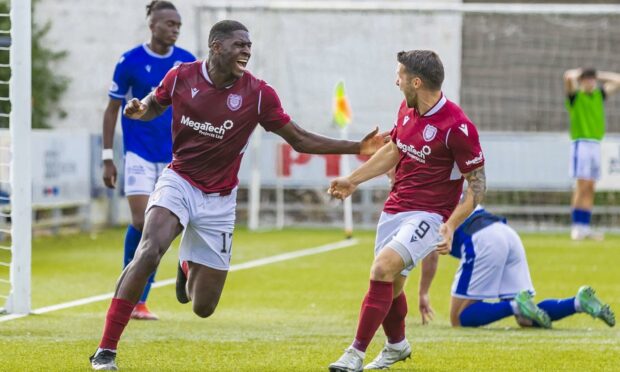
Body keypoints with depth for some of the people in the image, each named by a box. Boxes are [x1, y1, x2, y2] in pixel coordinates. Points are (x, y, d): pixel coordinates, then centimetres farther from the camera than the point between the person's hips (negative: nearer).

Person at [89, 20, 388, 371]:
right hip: (178, 182, -1)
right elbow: (154, 105, 12)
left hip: (218, 200, 1)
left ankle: (188, 267, 43)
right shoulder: (182, 76, -8)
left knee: (203, 307, 3)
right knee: (149, 252, -31)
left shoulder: (259, 94, -10)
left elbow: (301, 140, -2)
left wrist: (357, 147, -10)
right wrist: (139, 109, -13)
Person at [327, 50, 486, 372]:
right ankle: (396, 346, 45)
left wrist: (451, 226, -24)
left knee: (383, 268, -26)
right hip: (394, 210, 8)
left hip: (428, 215, -8)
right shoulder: (407, 110, 3)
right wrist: (352, 180, 25)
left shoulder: (457, 127, -20)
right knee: (389, 287, 16)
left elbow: (477, 184, -14)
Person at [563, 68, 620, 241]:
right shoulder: (575, 95, -1)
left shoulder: (599, 95, 16)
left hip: (596, 144, 6)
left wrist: (599, 76, 15)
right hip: (581, 143, -6)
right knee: (582, 186, -11)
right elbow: (568, 77, -19)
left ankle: (585, 227, 7)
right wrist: (579, 73, 1)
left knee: (590, 188, 5)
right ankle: (576, 226, -11)